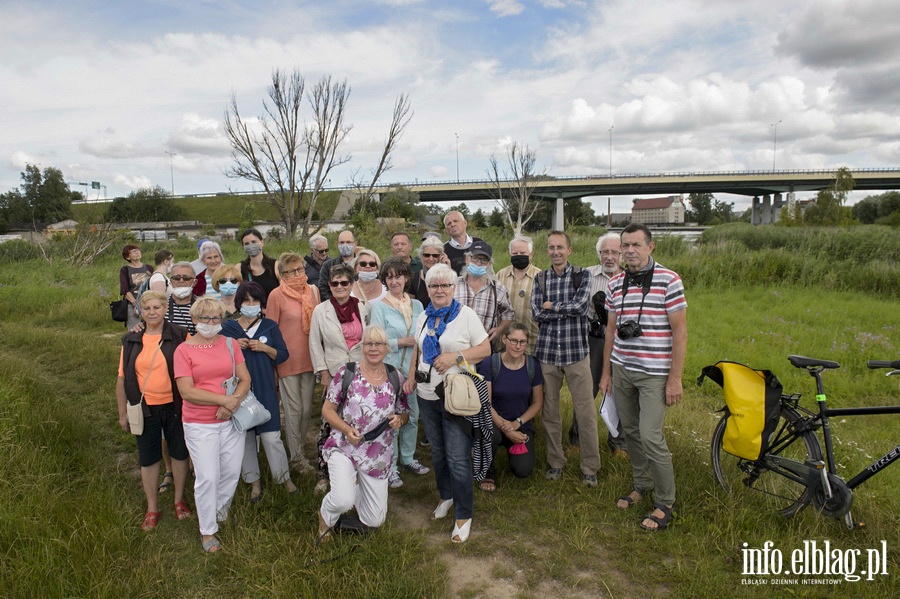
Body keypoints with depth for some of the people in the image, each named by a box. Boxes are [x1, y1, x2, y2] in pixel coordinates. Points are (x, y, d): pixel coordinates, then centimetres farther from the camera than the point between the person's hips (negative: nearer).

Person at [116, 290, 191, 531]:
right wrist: (122, 413, 4)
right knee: (148, 459, 11)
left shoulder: (180, 336, -7)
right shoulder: (131, 341, -1)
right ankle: (152, 509, 28)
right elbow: (122, 379, 4)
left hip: (175, 406, -1)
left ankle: (179, 500, 34)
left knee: (179, 453, 12)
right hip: (145, 409, 1)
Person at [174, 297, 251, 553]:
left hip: (231, 420, 3)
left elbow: (245, 380, 2)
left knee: (232, 471, 11)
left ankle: (220, 511, 40)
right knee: (207, 477, -2)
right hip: (200, 424, -3)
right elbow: (187, 391, -13)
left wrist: (233, 402, -15)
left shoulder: (230, 344, 4)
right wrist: (223, 399, -18)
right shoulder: (184, 350, -5)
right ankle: (207, 531, 17)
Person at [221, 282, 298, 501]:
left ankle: (284, 476, 15)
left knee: (271, 436, -3)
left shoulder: (269, 326, 4)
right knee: (245, 435, 7)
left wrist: (264, 348, -13)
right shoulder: (228, 327, 4)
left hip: (265, 389, -1)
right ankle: (254, 480, 22)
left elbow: (283, 355, 4)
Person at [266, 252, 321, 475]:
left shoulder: (312, 291, 6)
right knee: (294, 410, 3)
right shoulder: (276, 295, -8)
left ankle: (299, 450, 30)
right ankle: (296, 457, 18)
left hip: (309, 359, 4)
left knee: (307, 409, 11)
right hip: (287, 361, -4)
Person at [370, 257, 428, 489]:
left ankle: (408, 458, 31)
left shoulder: (417, 305, 9)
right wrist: (404, 341, -16)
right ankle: (390, 466, 16)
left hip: (413, 369, 5)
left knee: (412, 415, 12)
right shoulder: (379, 306, -5)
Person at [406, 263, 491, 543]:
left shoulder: (466, 314, -8)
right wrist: (411, 377, 7)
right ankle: (446, 496, 40)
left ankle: (464, 515, 10)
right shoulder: (423, 317, 10)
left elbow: (486, 349, -8)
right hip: (427, 396, 6)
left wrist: (455, 356, -20)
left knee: (457, 458, -5)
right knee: (437, 452, 18)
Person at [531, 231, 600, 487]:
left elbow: (580, 306, -15)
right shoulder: (540, 279, 7)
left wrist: (551, 306, -7)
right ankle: (555, 463, 26)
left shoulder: (581, 277, 2)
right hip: (546, 352, 2)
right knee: (550, 412, 10)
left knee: (586, 412, 0)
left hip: (576, 352, -2)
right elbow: (537, 313, -6)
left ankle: (590, 468, 15)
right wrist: (568, 309, -10)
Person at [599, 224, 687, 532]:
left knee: (650, 436, -8)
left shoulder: (669, 280, -9)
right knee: (630, 431, 13)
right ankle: (642, 484, 33)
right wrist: (606, 372, 12)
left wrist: (674, 379, -13)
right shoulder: (615, 283, 7)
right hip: (621, 370, 6)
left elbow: (680, 331, -10)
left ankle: (665, 503, 9)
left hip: (654, 374, -5)